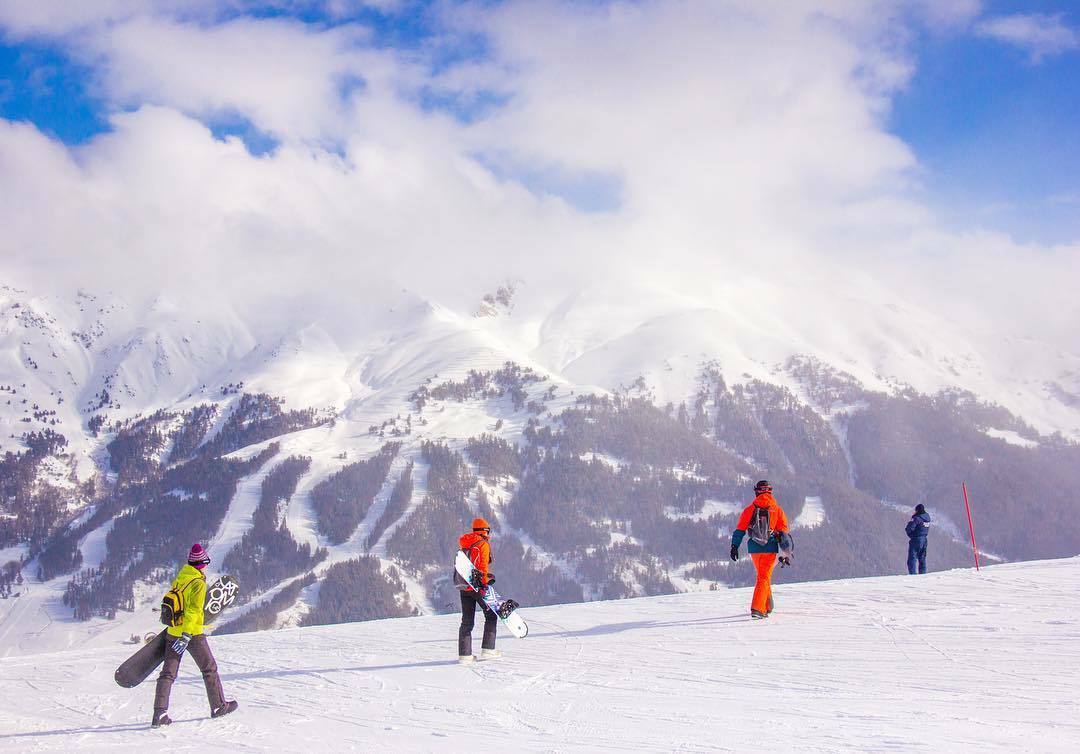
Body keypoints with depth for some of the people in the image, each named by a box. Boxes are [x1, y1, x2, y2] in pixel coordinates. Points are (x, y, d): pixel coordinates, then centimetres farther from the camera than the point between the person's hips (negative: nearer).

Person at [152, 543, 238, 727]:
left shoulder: (179, 578, 7)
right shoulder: (198, 583, -14)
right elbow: (194, 610, -22)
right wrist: (186, 635, -25)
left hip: (172, 632, 6)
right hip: (193, 633, -6)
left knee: (168, 673, 4)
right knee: (209, 669, 11)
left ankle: (159, 713, -7)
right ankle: (218, 706, 20)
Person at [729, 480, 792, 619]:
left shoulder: (750, 509, 3)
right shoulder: (777, 510, 2)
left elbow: (739, 529, -1)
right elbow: (784, 532, 2)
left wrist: (734, 546, 2)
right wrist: (784, 554, 5)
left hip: (754, 548, 2)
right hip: (770, 549, -2)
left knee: (763, 576, 21)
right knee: (764, 578, -1)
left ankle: (766, 608, 28)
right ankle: (757, 608, -17)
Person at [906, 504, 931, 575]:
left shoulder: (917, 519, -18)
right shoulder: (927, 517, 5)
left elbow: (909, 529, -21)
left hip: (916, 540, -8)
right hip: (924, 540, 8)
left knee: (912, 559, -6)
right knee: (922, 559, 18)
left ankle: (913, 574, -14)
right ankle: (923, 574, 21)